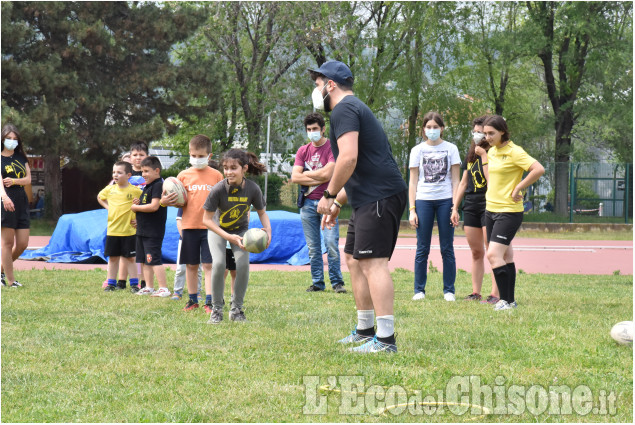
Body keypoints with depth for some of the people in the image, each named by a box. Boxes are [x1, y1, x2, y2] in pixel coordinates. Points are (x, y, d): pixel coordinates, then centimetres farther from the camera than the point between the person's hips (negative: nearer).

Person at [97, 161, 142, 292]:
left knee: (130, 258, 3)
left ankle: (134, 284, 11)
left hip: (129, 231, -3)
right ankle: (111, 283, 16)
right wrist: (108, 207, 9)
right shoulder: (109, 189, 4)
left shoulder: (135, 191, -8)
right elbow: (100, 197, 25)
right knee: (113, 258, 9)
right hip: (112, 230, 3)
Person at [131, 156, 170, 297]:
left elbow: (154, 206, -23)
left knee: (154, 259, -11)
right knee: (145, 260, 12)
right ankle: (149, 287, 19)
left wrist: (136, 207, -12)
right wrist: (137, 203, 4)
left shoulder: (158, 185, -14)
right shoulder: (147, 186, 17)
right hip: (142, 230, 10)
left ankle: (164, 288, -9)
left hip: (153, 231, -10)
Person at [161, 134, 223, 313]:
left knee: (208, 264, -5)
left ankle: (209, 301, -4)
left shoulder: (216, 175, 4)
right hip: (189, 225, 2)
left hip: (210, 226, -2)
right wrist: (166, 201, -13)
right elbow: (179, 201, 7)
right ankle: (193, 300, 19)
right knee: (191, 265, 8)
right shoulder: (184, 175, 6)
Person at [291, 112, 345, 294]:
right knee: (313, 247, 5)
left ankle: (337, 282, -4)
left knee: (331, 243, -10)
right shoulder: (303, 151, 13)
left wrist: (306, 174, 0)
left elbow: (327, 173, -13)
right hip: (308, 203, 4)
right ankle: (317, 283, 10)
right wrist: (319, 179, -6)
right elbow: (295, 177, 3)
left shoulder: (332, 148, -1)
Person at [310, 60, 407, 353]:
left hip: (380, 198, -11)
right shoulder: (355, 109, 25)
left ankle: (385, 339, -19)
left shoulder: (344, 109, -9)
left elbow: (349, 157, -22)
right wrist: (338, 202, 25)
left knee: (372, 263, -14)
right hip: (370, 200, 11)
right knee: (354, 260, 17)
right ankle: (365, 330, 23)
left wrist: (329, 195, -13)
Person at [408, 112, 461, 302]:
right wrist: (412, 209, -1)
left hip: (445, 200, 0)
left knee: (447, 248, 0)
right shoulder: (417, 150, 8)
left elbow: (455, 180, 6)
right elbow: (413, 182, 7)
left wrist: (455, 206, -4)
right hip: (423, 200, 0)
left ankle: (449, 291, 6)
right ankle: (419, 290, 7)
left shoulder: (451, 149, 7)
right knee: (422, 249, 0)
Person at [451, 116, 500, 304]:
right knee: (476, 252, 9)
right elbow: (463, 183, 20)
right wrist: (455, 208, 16)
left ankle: (495, 294, -10)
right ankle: (475, 293, 12)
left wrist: (484, 156, -17)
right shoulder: (471, 154, 16)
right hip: (471, 207, 7)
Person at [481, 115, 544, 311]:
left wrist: (518, 188, -19)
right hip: (491, 209, 9)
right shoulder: (492, 151, 12)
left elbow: (539, 169, -23)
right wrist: (483, 157, 14)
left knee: (494, 254, -17)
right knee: (506, 256, 12)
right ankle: (510, 300, 17)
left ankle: (505, 300, -13)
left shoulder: (514, 151, -14)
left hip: (509, 211, -9)